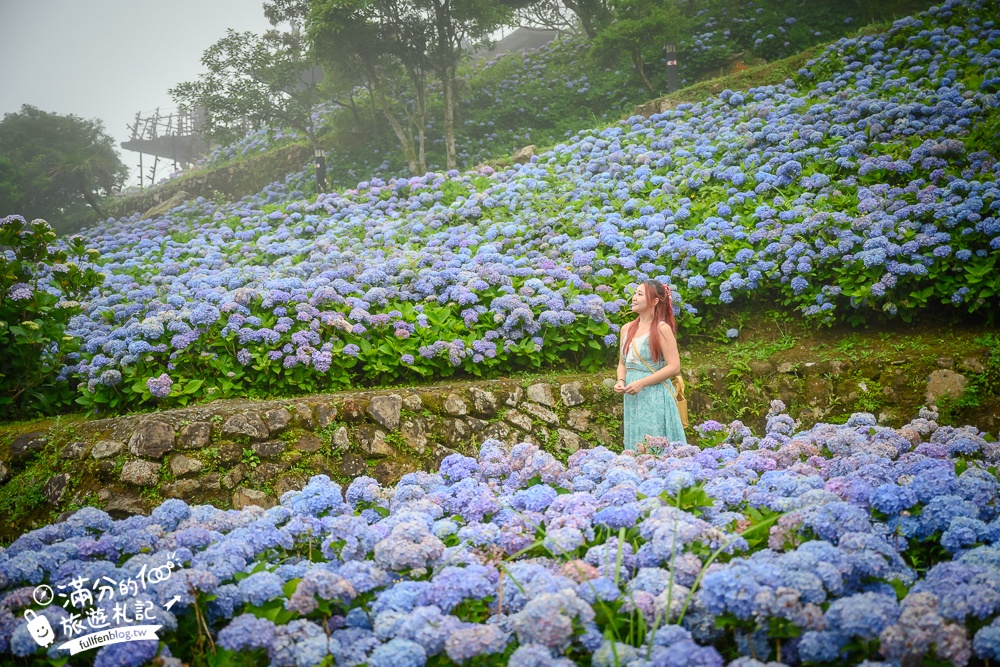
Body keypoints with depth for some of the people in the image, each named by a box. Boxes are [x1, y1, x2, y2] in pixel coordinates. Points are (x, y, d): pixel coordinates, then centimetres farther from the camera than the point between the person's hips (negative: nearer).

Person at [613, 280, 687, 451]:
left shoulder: (662, 329, -8)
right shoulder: (627, 329, 11)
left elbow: (674, 367, -13)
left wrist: (642, 383, -18)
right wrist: (620, 381, -1)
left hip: (655, 397, -6)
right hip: (632, 398, 6)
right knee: (636, 447, 10)